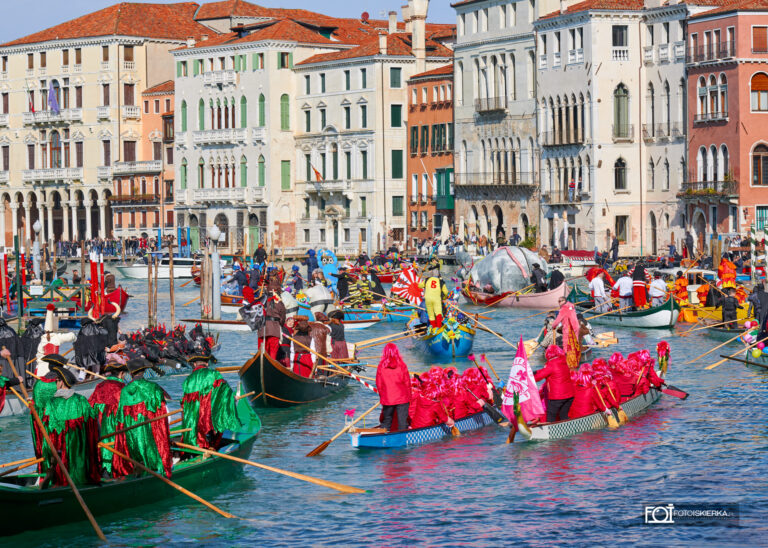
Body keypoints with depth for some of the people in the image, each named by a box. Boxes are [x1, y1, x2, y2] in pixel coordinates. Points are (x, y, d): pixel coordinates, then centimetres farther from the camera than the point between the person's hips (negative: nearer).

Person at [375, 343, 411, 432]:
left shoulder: (381, 367, -7)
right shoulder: (402, 366, -9)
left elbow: (379, 384, 0)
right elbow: (407, 383, -2)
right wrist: (408, 397, 9)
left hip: (387, 399, 1)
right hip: (402, 398, -1)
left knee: (386, 421, 13)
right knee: (402, 421, 4)